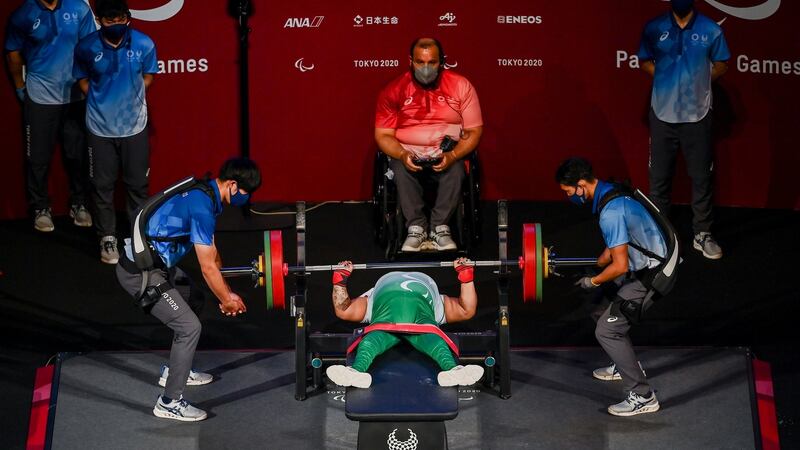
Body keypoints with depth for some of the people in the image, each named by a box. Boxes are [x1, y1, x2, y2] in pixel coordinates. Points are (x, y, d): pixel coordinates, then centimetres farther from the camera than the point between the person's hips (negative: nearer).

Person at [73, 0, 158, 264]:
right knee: (102, 185, 5)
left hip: (135, 126, 0)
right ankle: (107, 239, 18)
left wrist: (130, 97, 1)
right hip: (101, 127, 0)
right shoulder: (86, 47, -11)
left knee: (138, 183, 9)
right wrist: (102, 100, -1)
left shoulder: (144, 44, -11)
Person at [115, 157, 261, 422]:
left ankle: (175, 370, 39)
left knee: (194, 301, 27)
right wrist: (226, 300, -2)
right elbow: (208, 267, -18)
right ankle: (169, 403, 0)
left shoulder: (203, 194, 7)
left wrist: (227, 292, 22)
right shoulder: (202, 207, -24)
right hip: (140, 274, -11)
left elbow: (212, 252, 18)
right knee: (189, 327, -10)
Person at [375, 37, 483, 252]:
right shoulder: (394, 90, -3)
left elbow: (474, 131, -3)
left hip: (447, 153, 0)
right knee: (401, 171, -33)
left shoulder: (460, 86, -4)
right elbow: (383, 135, -3)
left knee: (455, 170, -33)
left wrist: (452, 156, -21)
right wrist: (402, 155, -23)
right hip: (406, 152, 0)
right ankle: (416, 228, -21)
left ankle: (439, 228, -19)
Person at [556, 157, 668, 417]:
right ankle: (625, 365, 39)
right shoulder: (611, 194, 6)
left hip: (650, 276, -10)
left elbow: (620, 266, -26)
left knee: (607, 330, -9)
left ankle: (642, 397, -5)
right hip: (643, 265, 10)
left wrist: (593, 281, -10)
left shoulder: (610, 213, -26)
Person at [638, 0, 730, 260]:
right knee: (659, 177, 8)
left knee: (702, 177, 4)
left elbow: (721, 65, 8)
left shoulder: (711, 30, -4)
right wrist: (667, 79, -2)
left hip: (697, 115, -1)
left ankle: (703, 234, 14)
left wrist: (698, 81, -4)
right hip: (663, 114, 1)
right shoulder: (654, 28, -1)